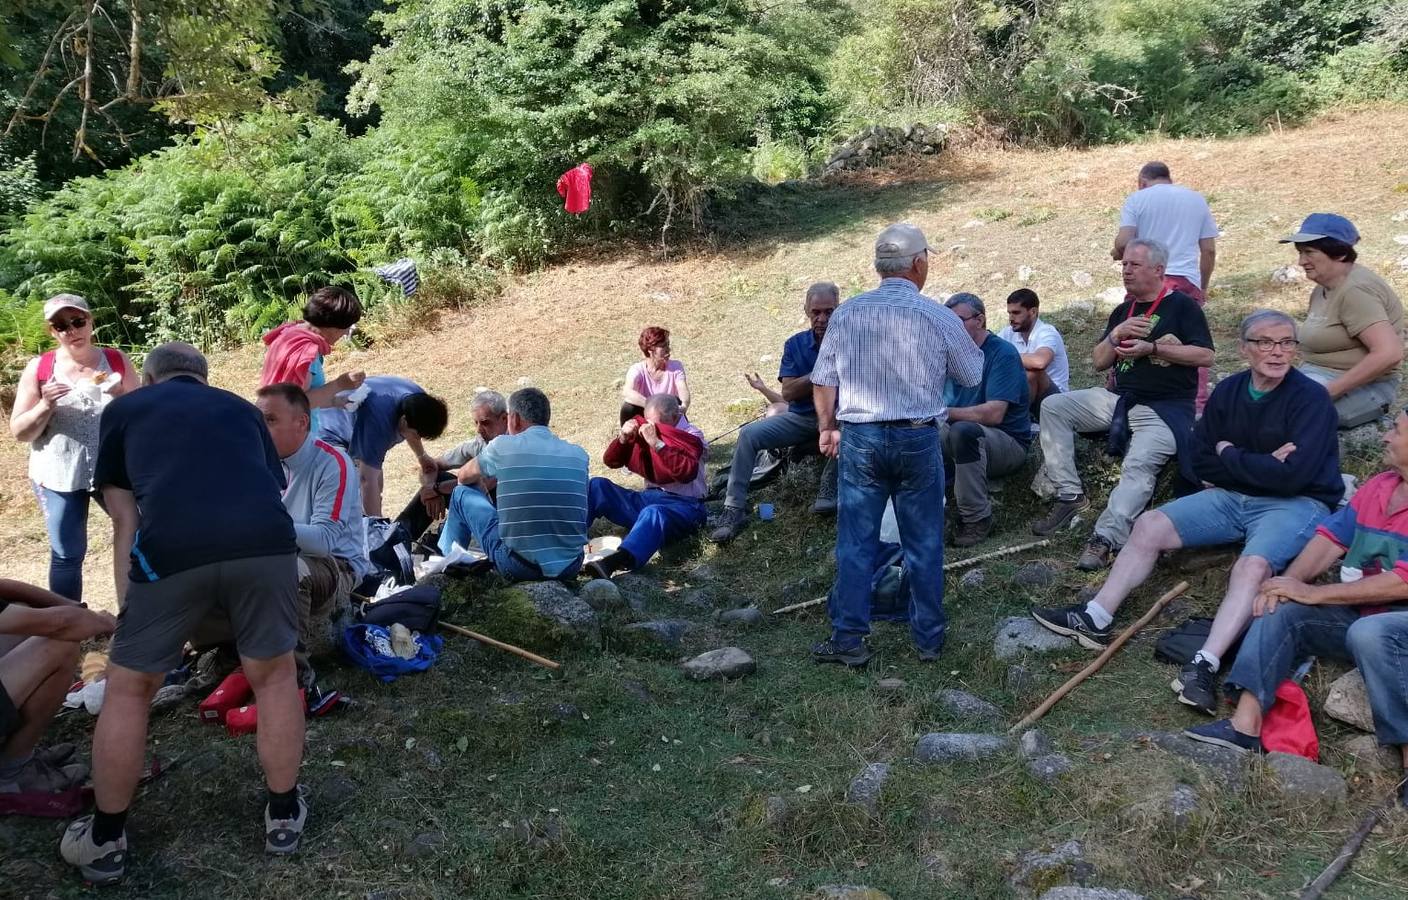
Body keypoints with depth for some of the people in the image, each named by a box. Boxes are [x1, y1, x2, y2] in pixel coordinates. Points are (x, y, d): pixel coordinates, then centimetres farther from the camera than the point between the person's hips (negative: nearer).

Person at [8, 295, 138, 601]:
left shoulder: (116, 360, -1)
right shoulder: (38, 368, -2)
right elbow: (19, 432, 0)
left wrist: (121, 397, -17)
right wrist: (46, 406, -18)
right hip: (59, 474, 0)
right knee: (67, 554, 5)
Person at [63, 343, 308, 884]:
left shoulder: (124, 409, 28)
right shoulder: (241, 409, 33)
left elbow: (126, 524, 22)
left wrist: (128, 610, 27)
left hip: (171, 550, -1)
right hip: (266, 542, 2)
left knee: (128, 688, 20)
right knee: (274, 676, 23)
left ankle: (105, 840, 33)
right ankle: (284, 815, 34)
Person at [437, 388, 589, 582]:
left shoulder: (503, 445, -3)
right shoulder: (579, 455, 5)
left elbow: (464, 476, 17)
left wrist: (481, 484, 40)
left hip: (518, 567, -3)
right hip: (570, 569, 3)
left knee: (462, 493, 18)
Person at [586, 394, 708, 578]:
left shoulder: (691, 436, -4)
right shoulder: (644, 431, 11)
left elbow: (687, 473, -23)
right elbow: (611, 461, 12)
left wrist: (657, 443, -28)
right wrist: (623, 439, -8)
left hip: (683, 505, -6)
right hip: (649, 497, 7)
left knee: (653, 513, -40)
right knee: (596, 486, -8)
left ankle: (614, 562, -64)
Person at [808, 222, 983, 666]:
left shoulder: (846, 313, 0)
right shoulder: (939, 317, -6)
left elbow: (823, 381, 5)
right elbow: (972, 374, 7)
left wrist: (827, 428, 19)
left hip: (859, 438, 1)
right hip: (918, 439, -1)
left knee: (855, 543, 8)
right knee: (924, 545, 11)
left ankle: (848, 640, 11)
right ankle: (928, 638, 20)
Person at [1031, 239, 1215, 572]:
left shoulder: (1181, 305, 1)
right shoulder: (1122, 312, 19)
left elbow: (1205, 355, -9)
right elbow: (1099, 363, 16)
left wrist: (1152, 348, -14)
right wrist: (1116, 336, -4)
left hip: (1165, 408, -6)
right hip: (1118, 398, 6)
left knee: (1139, 464, -32)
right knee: (1053, 406, -12)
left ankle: (1105, 539, -41)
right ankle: (1069, 496, -15)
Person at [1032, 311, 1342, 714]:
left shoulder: (1310, 399, -14)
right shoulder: (1228, 391, 4)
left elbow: (1292, 476, -23)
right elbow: (1202, 462, 2)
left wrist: (1231, 456, -10)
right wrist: (1259, 465, -13)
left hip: (1297, 504, -6)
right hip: (1234, 497, 6)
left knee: (1252, 566, -35)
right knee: (1149, 526, -6)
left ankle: (1205, 665, -45)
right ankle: (1096, 619, -8)